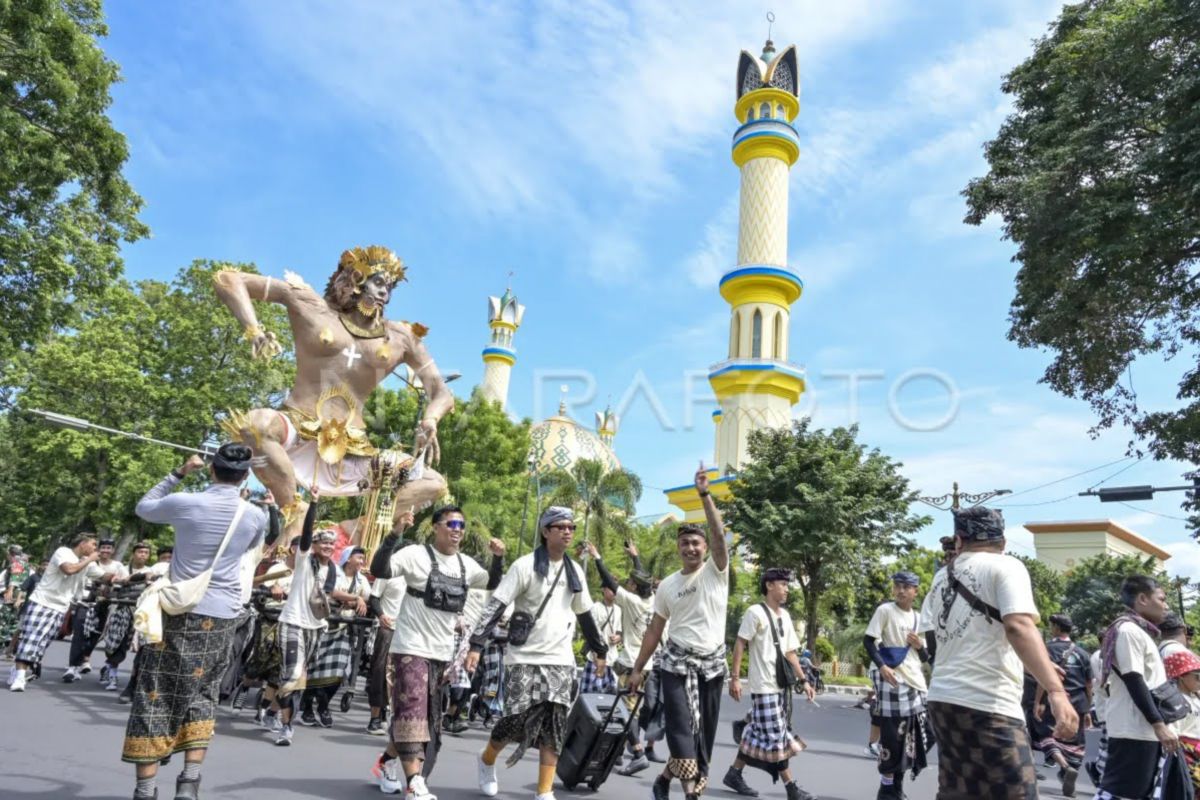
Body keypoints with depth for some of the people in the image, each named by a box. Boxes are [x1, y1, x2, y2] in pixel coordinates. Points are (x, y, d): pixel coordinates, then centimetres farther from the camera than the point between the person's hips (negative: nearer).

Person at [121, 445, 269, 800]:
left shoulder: (183, 502, -8)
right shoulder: (255, 515, -1)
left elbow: (142, 508, 14)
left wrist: (178, 473, 16)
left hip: (180, 610, -2)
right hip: (223, 615, 2)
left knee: (156, 696, 5)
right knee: (201, 695, 13)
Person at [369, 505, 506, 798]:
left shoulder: (467, 565, 8)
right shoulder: (416, 554, -10)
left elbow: (492, 584, 22)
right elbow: (379, 570, -22)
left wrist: (498, 557, 5)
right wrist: (395, 533, -31)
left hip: (441, 652, 7)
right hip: (411, 648, -7)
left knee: (428, 718, 14)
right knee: (412, 713, -13)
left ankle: (386, 763, 34)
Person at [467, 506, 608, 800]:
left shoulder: (575, 571, 7)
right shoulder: (525, 565, -9)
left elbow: (585, 615, 19)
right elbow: (495, 606, -13)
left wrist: (600, 651, 22)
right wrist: (477, 644, -21)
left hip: (560, 660, 4)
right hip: (524, 658, -4)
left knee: (554, 727, -1)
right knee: (518, 719, -4)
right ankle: (487, 760, 28)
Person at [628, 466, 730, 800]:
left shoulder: (716, 571, -2)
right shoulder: (667, 585, 5)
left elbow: (719, 534, -19)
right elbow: (654, 630, 10)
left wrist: (705, 495, -27)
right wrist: (637, 669, 7)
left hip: (712, 662, 0)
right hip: (677, 661, 0)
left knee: (704, 730, 7)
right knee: (681, 726, -14)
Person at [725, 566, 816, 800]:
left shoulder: (785, 615, 14)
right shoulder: (755, 612, -9)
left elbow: (790, 652, 18)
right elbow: (740, 644, -11)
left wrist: (803, 680, 13)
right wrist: (735, 678, -16)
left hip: (782, 684, 8)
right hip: (764, 685, -8)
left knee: (758, 733, 11)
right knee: (776, 736, -5)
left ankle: (734, 774, 22)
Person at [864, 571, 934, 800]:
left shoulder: (918, 618, 14)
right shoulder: (885, 610, -4)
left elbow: (924, 657, 19)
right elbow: (868, 641, -8)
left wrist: (920, 646, -4)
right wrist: (881, 666, -22)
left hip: (914, 680, 7)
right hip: (891, 679, -6)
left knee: (913, 734, 9)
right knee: (892, 734, -7)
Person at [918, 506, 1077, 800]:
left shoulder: (942, 577, 15)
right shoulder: (1005, 566, -3)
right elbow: (1018, 626, -19)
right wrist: (1056, 691, -25)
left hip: (942, 699, 7)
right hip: (989, 704, -7)